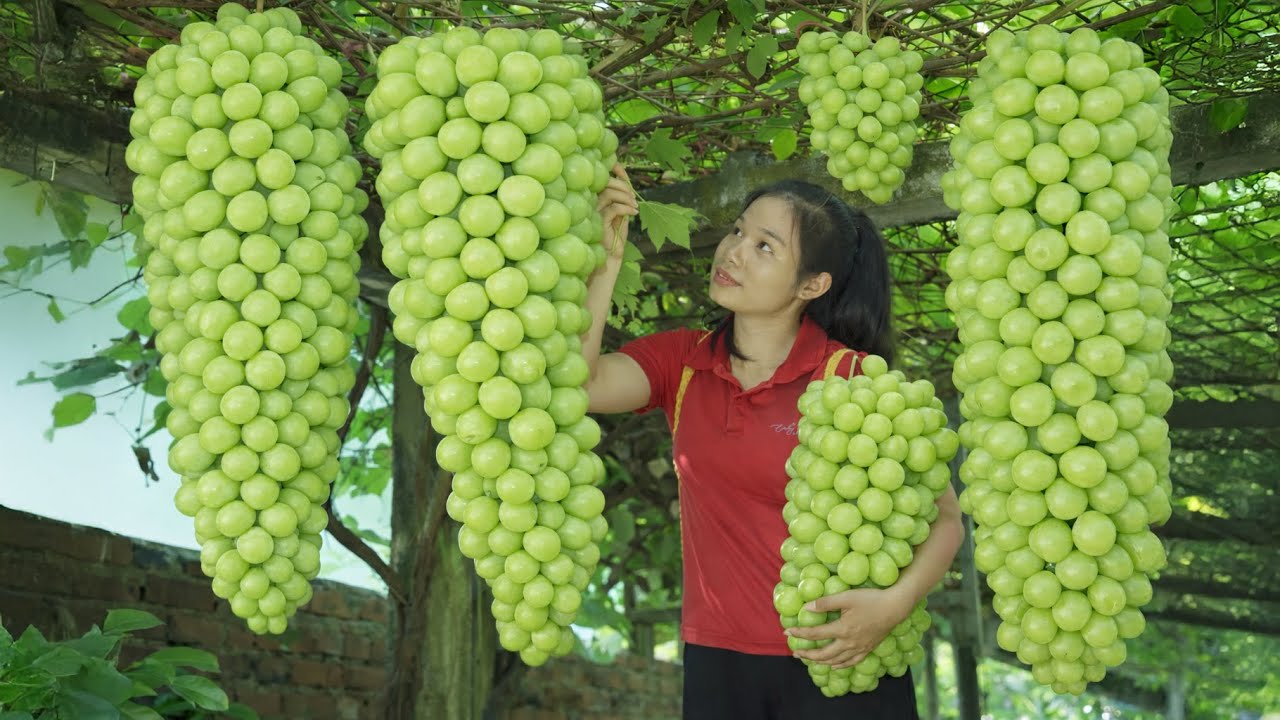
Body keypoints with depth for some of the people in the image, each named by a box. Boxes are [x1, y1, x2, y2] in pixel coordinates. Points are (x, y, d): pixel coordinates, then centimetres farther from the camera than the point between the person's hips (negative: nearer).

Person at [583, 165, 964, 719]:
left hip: (838, 669, -4)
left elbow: (943, 516, -7)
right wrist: (607, 261, -18)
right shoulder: (682, 363, 1)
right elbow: (577, 382, -16)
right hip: (716, 664, 4)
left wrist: (895, 604, -24)